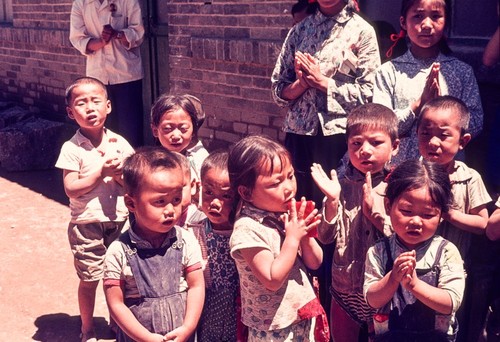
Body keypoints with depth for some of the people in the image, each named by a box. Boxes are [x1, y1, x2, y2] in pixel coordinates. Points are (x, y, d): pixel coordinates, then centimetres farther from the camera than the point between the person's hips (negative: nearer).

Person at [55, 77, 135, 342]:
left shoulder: (119, 143, 0)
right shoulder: (72, 149, -10)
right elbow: (71, 189, -15)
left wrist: (121, 173, -19)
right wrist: (102, 172, -21)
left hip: (120, 221, 3)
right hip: (87, 225, -3)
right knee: (89, 279, 9)